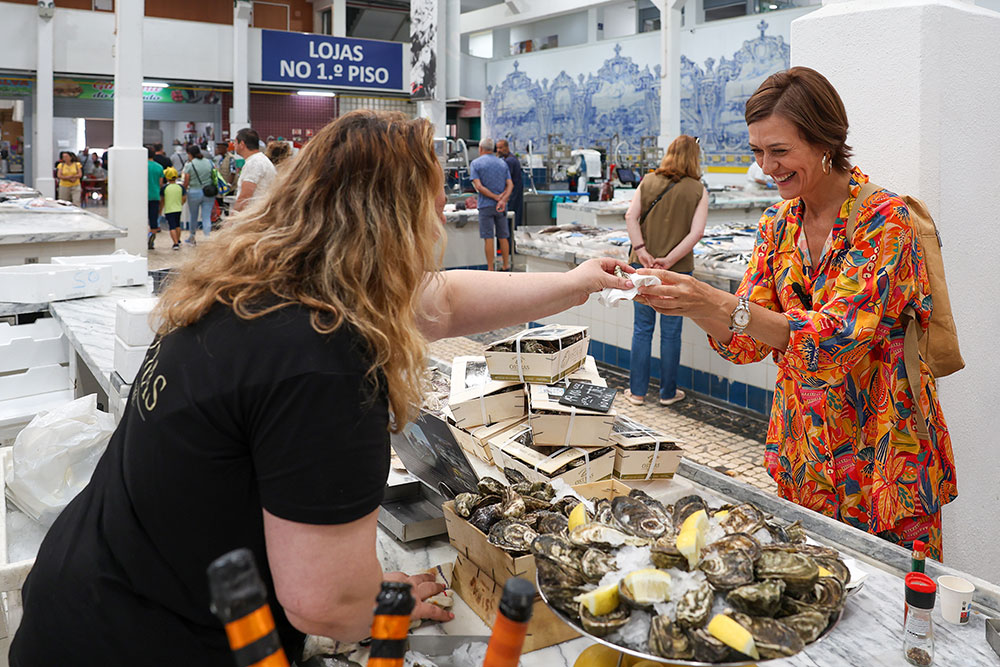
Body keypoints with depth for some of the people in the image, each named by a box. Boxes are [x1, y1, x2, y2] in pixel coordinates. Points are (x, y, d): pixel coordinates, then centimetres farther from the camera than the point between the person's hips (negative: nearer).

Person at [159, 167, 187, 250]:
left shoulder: (164, 188, -7)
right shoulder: (181, 187, -1)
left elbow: (162, 200, -1)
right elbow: (184, 199, 0)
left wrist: (160, 210, 13)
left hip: (168, 210, -4)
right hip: (178, 209, 4)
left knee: (172, 227, -6)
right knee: (177, 225, 22)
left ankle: (176, 243, -17)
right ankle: (178, 241, 33)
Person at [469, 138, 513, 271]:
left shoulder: (475, 163, -2)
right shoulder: (503, 163, 11)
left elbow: (478, 186, -12)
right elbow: (510, 185, 0)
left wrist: (496, 197, -11)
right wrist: (503, 200, -12)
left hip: (486, 205, -4)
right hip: (501, 206, 4)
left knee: (488, 238, -3)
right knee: (503, 237, 10)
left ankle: (490, 269, -2)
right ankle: (506, 267, 15)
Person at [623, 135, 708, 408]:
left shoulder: (648, 181, 3)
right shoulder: (698, 191, -2)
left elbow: (631, 216, -7)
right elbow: (696, 232, -13)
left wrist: (641, 250, -12)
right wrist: (670, 259, -14)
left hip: (643, 266, 2)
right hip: (677, 271, -2)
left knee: (642, 329, 10)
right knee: (671, 333, 8)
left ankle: (637, 390, 16)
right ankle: (668, 392, 19)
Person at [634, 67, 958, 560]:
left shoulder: (884, 219, -15)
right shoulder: (777, 224, 2)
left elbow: (840, 335, -27)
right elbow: (748, 342, -2)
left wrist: (721, 304, -37)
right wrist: (691, 305, -21)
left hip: (880, 454, -5)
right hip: (803, 453, 5)